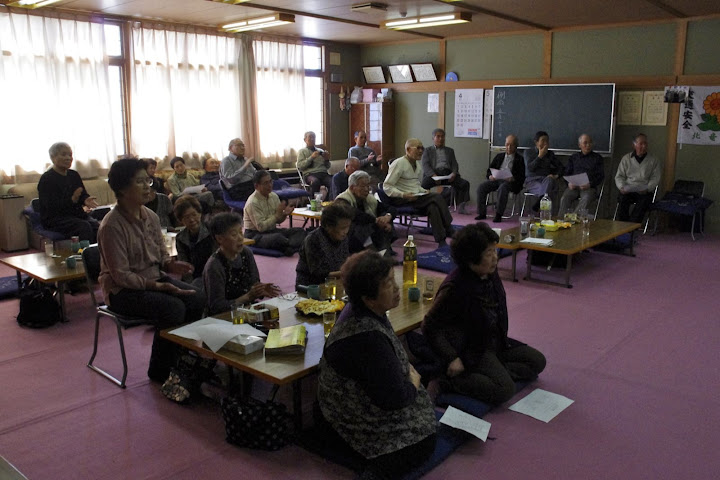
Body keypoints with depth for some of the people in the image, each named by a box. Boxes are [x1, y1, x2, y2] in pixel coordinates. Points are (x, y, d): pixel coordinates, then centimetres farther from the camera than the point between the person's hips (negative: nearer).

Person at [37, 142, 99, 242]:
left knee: (96, 225, -25)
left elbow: (84, 194, 16)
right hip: (55, 219, -6)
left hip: (77, 214, 6)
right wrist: (72, 199, -29)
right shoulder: (46, 179, -4)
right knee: (84, 226, -32)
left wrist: (86, 200, -10)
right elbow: (51, 206, -14)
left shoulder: (74, 175, 17)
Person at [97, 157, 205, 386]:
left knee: (197, 298, -15)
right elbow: (121, 275, -20)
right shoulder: (112, 226, -19)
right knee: (173, 308, -28)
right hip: (122, 290, -7)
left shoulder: (150, 216, 3)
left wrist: (170, 264, -9)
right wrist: (157, 286, -26)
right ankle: (160, 372, -8)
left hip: (155, 279, 7)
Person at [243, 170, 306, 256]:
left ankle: (290, 249, -40)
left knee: (300, 231, -13)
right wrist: (277, 214, -22)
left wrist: (284, 214, -11)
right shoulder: (252, 203, -18)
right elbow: (261, 227, -22)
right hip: (255, 235, -8)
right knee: (278, 237, -40)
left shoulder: (274, 196, 4)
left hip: (272, 230, 8)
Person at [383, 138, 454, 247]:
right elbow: (386, 186, -12)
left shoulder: (418, 166, 15)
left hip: (416, 197, 7)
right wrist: (403, 195, -25)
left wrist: (424, 191, 3)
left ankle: (442, 241, -26)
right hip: (400, 200, -7)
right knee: (437, 197, -22)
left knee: (432, 207, -25)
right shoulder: (399, 164, -9)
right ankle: (450, 232, -15)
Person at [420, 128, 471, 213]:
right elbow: (425, 165, 3)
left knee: (465, 183, -24)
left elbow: (454, 164, 15)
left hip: (448, 174, 3)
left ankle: (460, 206, -23)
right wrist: (434, 175, -18)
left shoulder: (450, 151, 28)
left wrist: (453, 174, -10)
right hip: (433, 173, -3)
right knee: (424, 184, -36)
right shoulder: (427, 150, 18)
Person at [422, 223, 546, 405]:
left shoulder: (490, 274, -1)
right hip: (471, 350, -9)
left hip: (495, 342, 9)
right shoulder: (455, 287, -26)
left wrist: (502, 340, 11)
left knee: (538, 362, 5)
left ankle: (494, 373, -8)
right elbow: (430, 326, -19)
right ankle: (448, 381, -17)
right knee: (505, 389, -25)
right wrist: (452, 359, -22)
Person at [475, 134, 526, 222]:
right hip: (496, 179, 5)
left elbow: (521, 177, 0)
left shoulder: (519, 159, 10)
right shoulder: (499, 156, 23)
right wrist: (490, 176, -5)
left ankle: (498, 214, -34)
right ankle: (482, 213, -17)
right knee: (481, 187, -22)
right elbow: (490, 170, 19)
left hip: (509, 181, -4)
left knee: (502, 188, -39)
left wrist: (512, 178, -21)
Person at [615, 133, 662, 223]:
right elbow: (619, 176, 11)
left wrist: (647, 189, -15)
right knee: (622, 200, -32)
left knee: (643, 202, -33)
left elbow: (655, 178, 5)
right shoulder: (626, 159, 15)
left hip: (645, 192, 0)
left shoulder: (653, 161, 13)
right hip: (628, 191, 1)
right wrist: (622, 187, -10)